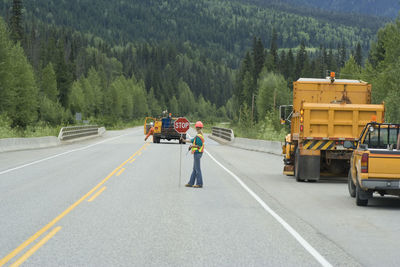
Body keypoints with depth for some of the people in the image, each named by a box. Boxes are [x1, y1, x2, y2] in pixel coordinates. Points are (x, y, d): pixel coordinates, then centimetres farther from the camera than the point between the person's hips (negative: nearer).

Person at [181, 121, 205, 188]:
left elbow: (199, 145, -22)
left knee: (197, 169, -5)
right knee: (194, 169, 13)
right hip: (197, 153, 10)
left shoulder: (198, 136, -18)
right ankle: (191, 183, 19)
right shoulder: (200, 135, 12)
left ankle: (199, 184, -2)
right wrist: (184, 140, 27)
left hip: (197, 153, -10)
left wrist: (192, 146, -11)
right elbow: (192, 140, 20)